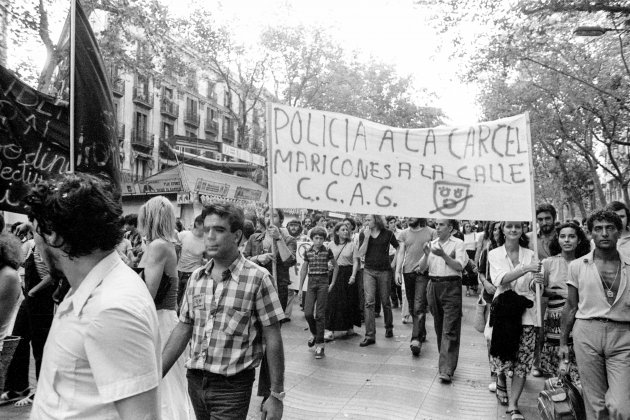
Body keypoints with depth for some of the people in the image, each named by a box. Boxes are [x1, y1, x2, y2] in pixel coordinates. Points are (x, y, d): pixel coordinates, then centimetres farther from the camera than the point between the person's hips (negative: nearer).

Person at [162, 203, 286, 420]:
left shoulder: (257, 278, -13)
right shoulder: (196, 277, 3)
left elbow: (273, 339, -11)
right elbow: (182, 329, 8)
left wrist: (277, 395, -10)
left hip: (232, 386, -5)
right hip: (195, 380, 5)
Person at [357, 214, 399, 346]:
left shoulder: (387, 233, -2)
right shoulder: (363, 234, 2)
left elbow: (399, 249, 7)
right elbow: (360, 254, -5)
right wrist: (366, 237, -13)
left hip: (384, 271, -1)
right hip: (369, 271, 1)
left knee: (385, 301, 10)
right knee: (369, 302, -7)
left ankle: (389, 328, 33)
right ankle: (370, 335, -4)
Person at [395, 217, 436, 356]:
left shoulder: (431, 232, 1)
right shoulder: (404, 233, 10)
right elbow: (401, 253, 9)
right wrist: (397, 271, 0)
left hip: (424, 273, -4)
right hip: (408, 272, 4)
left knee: (419, 307, -11)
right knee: (412, 307, 12)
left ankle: (416, 339, -10)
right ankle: (422, 332, 29)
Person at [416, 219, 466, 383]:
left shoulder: (458, 243, -2)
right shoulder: (432, 244, 11)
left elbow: (460, 266, -13)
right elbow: (422, 268, 6)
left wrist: (443, 255, -24)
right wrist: (426, 254, -12)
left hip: (451, 287, -5)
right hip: (433, 286, 5)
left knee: (450, 330, -7)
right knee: (439, 327, 13)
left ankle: (446, 370, -6)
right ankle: (446, 360, 28)